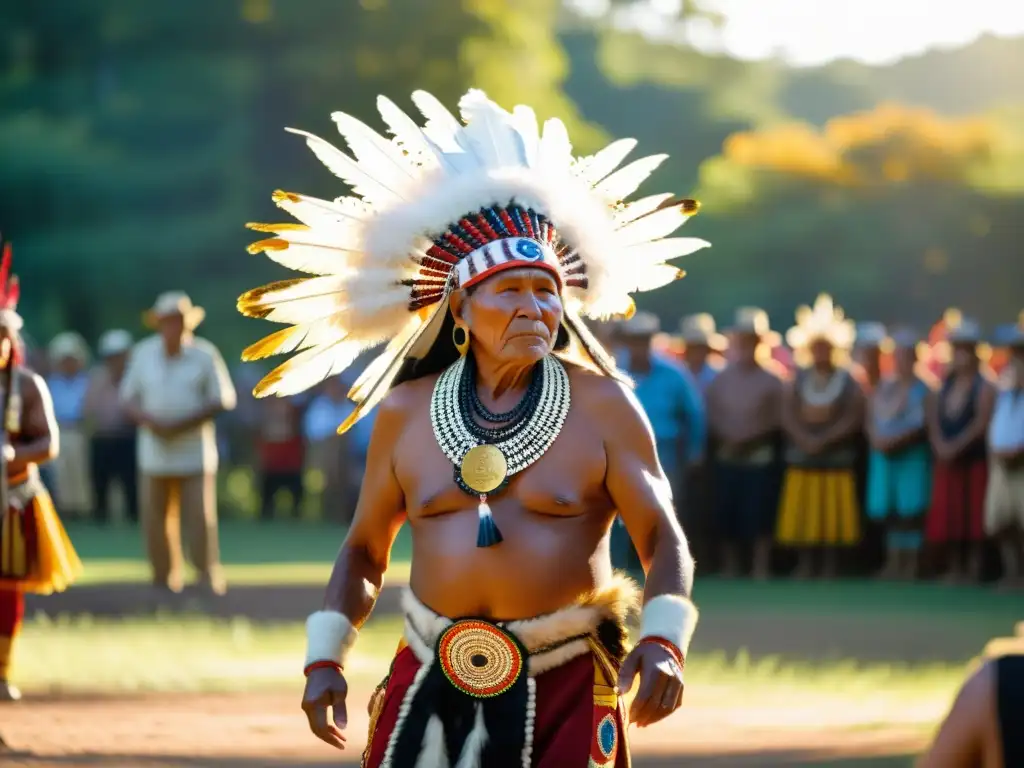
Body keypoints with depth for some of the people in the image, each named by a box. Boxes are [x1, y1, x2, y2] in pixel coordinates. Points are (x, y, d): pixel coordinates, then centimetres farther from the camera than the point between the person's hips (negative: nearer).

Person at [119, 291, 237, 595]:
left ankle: (208, 577, 0)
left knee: (200, 515, -8)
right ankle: (164, 577, 14)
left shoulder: (205, 355, -2)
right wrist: (149, 421, -13)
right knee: (155, 517, 2)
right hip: (155, 453, 2)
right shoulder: (143, 353, 5)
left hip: (194, 453, -2)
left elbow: (224, 399, -2)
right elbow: (128, 397, 9)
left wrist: (185, 423, -14)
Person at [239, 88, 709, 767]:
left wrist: (664, 641, -20)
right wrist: (326, 657, 3)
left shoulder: (601, 405, -1)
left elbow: (664, 539, -3)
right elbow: (365, 550, 15)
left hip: (564, 689, -2)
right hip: (435, 685, 2)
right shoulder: (405, 411, 7)